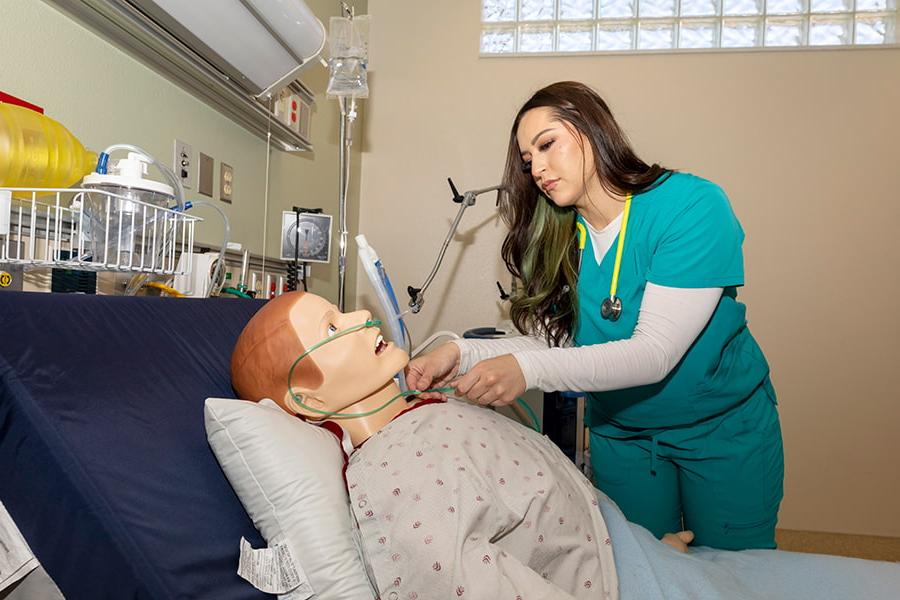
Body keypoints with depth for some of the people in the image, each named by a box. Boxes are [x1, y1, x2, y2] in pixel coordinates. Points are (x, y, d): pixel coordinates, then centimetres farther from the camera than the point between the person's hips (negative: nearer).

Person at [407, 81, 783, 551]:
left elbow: (654, 353, -32)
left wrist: (529, 368, -43)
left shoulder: (692, 206, -24)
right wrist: (464, 353, -30)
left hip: (725, 426, -3)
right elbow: (554, 340, -14)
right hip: (620, 432, 4)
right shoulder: (556, 238, -8)